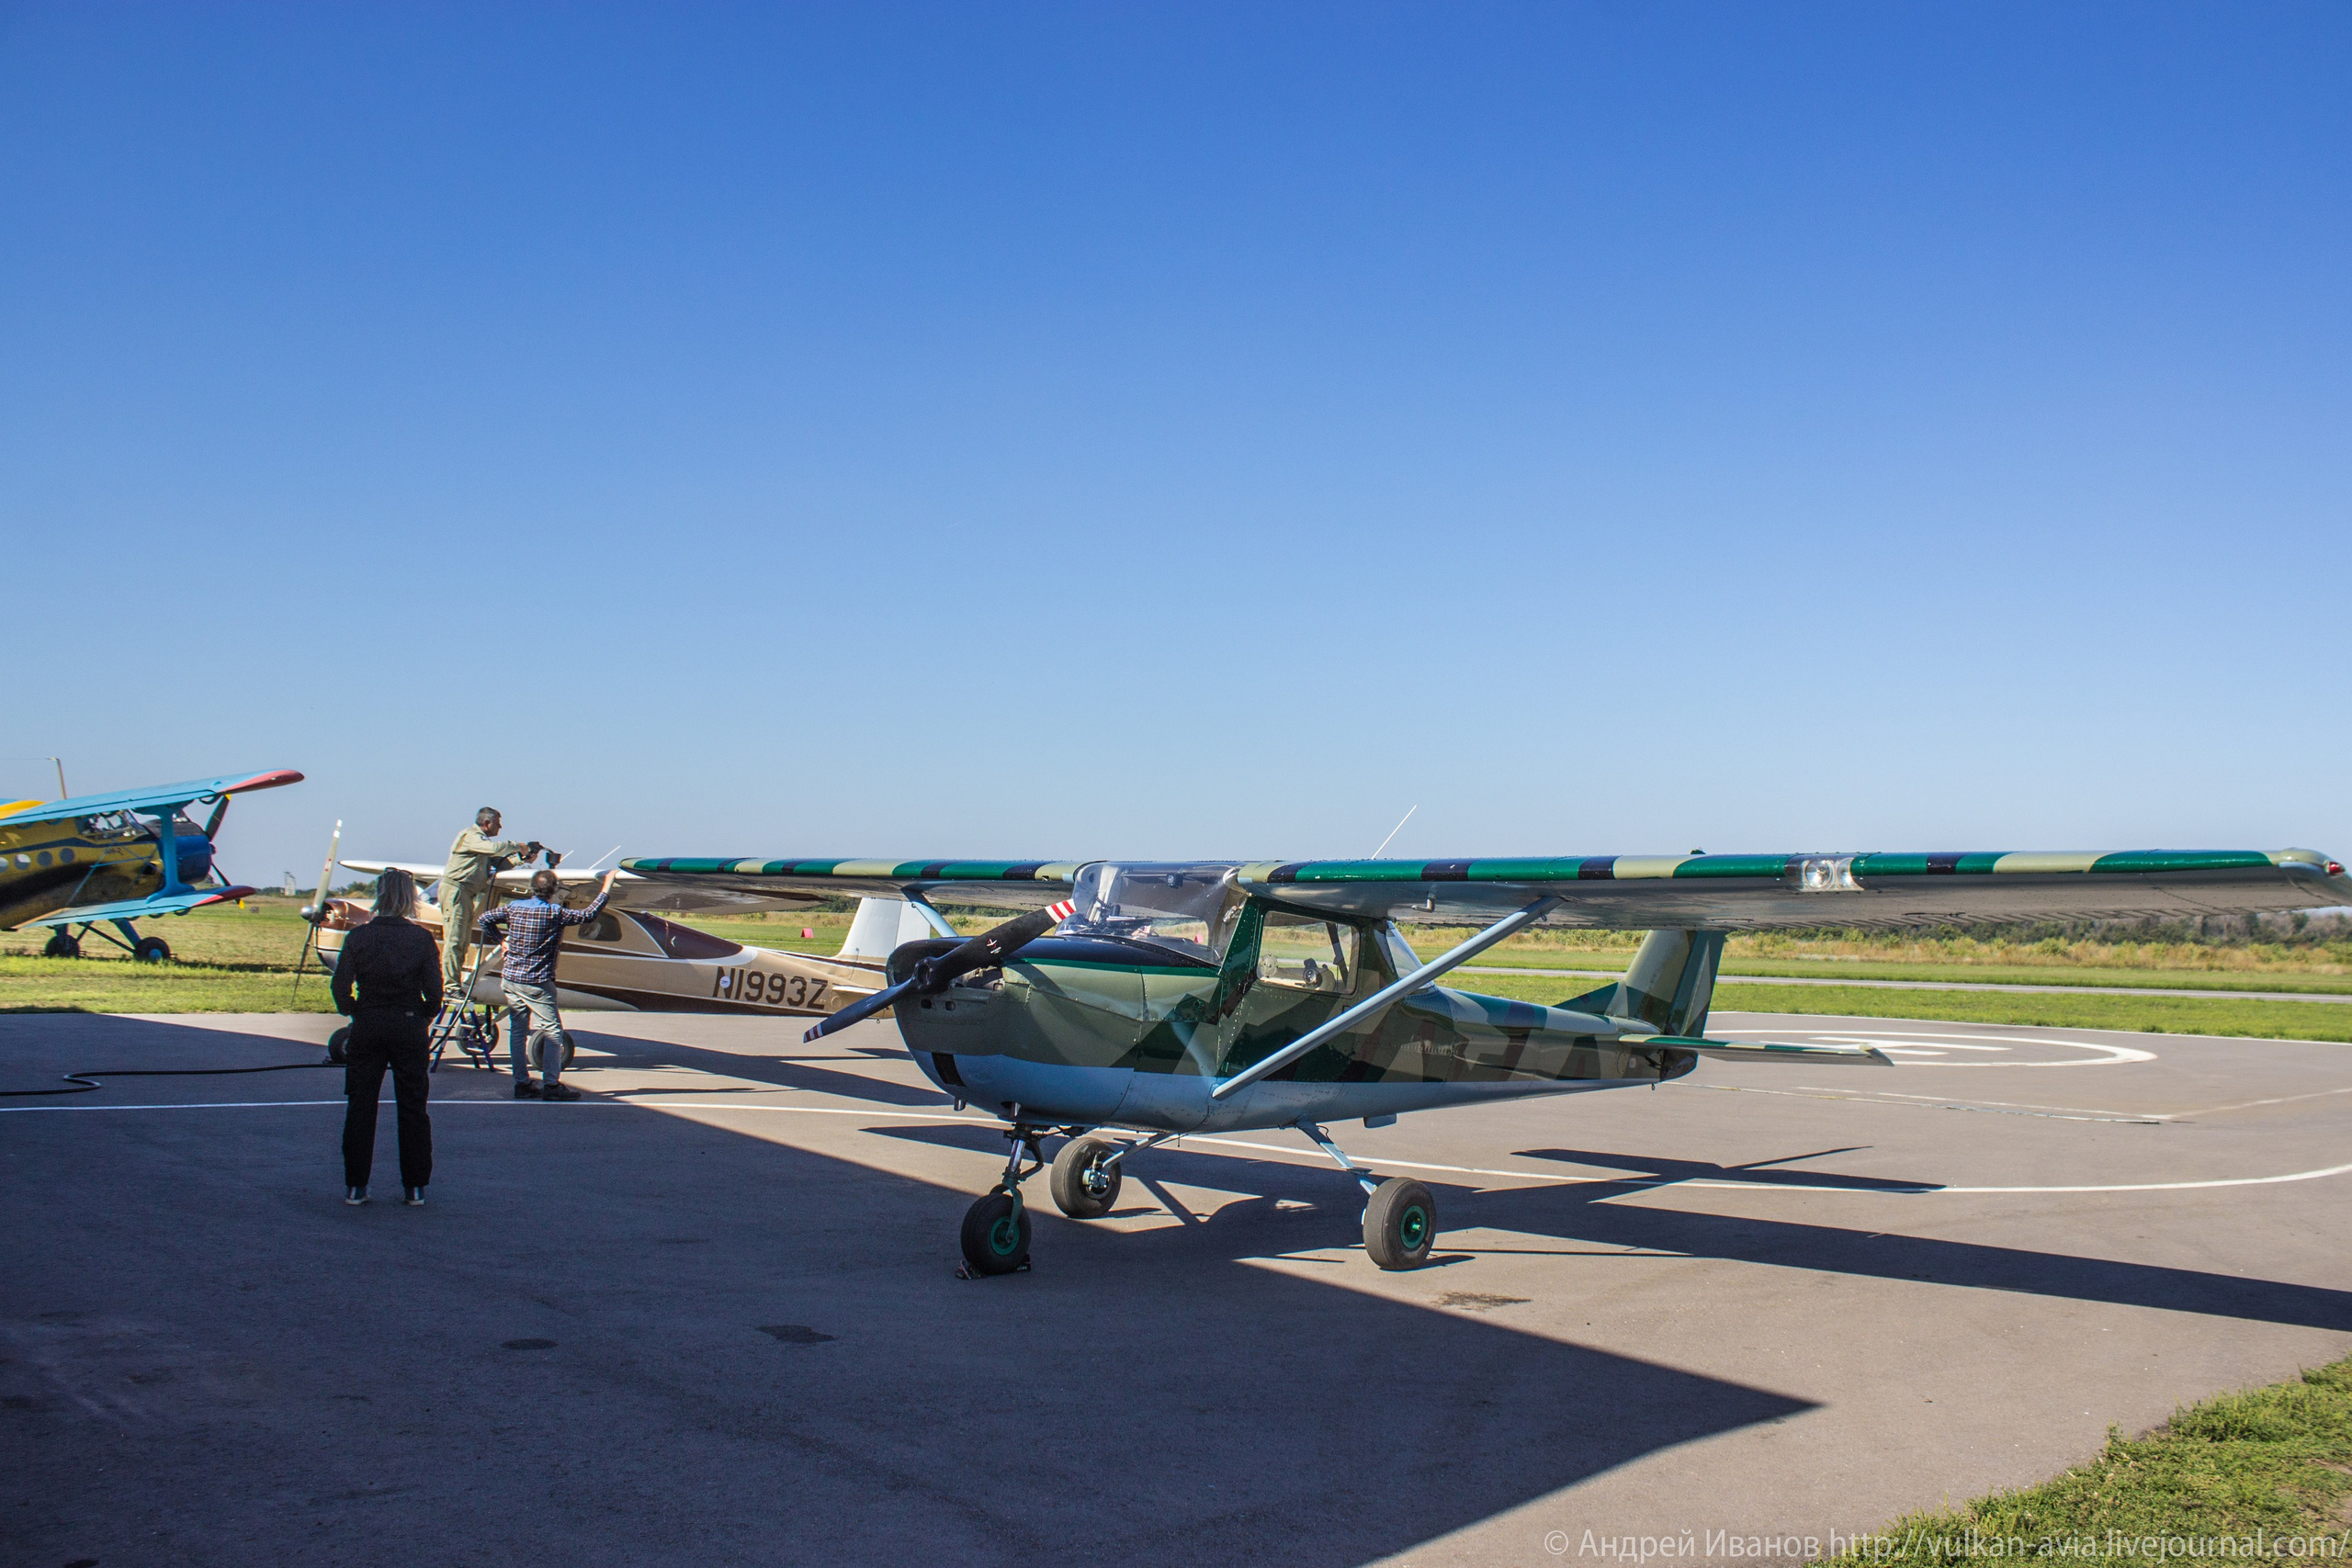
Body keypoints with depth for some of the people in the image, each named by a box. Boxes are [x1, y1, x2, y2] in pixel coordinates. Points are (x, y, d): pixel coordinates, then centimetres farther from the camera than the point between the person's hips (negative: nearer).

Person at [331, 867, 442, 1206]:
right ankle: (414, 1187, 9)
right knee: (413, 1108, 7)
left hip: (367, 1026, 1)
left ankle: (355, 1186, 12)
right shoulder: (421, 938, -7)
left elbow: (341, 985, -7)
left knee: (360, 1107, 9)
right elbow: (433, 990, -9)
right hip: (409, 1026, 0)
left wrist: (355, 1013, 9)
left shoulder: (359, 937, -5)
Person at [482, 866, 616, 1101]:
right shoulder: (555, 913, -13)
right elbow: (589, 915, -10)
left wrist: (498, 940, 22)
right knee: (552, 1031, 1)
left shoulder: (514, 908, 2)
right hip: (537, 983, -6)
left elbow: (485, 919, 8)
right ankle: (551, 1084, -2)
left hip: (510, 978, 6)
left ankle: (522, 1083, 13)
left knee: (516, 1030, 10)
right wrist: (607, 886, -2)